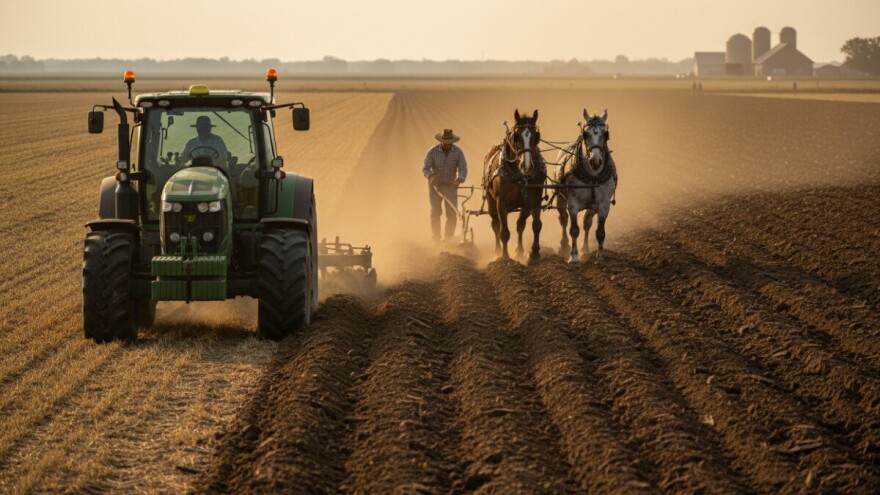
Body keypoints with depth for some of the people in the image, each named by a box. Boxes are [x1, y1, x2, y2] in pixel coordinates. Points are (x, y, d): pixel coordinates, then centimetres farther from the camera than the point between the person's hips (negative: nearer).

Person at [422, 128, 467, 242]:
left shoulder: (458, 152, -13)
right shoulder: (433, 151, -16)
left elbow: (463, 169, -14)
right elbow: (426, 168, -14)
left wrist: (459, 180, -35)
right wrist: (431, 176, -36)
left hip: (451, 185, 1)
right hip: (435, 184, -1)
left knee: (452, 214, -5)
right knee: (435, 212, 0)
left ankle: (449, 239, 6)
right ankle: (436, 238, 11)